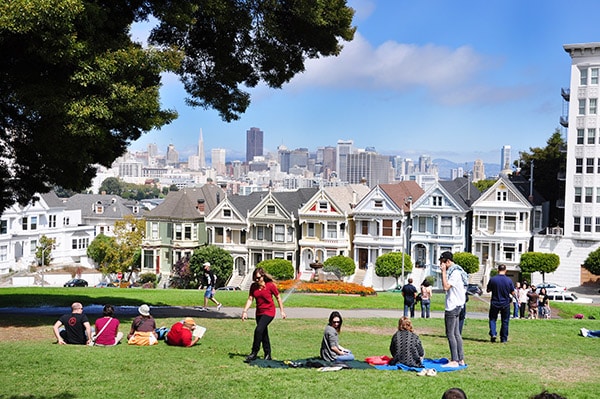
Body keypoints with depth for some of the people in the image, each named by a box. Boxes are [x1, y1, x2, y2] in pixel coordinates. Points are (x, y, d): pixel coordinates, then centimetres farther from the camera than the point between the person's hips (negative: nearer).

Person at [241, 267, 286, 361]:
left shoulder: (270, 285, -13)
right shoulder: (253, 286, 0)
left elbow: (278, 298, -3)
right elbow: (250, 299, -2)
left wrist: (282, 311, 1)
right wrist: (245, 311, -14)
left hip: (269, 311, -6)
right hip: (259, 312, 6)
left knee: (258, 330, -22)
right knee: (264, 334, 12)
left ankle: (254, 353, -14)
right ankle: (267, 355, 24)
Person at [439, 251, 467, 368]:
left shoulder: (455, 272, -17)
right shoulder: (455, 271, 15)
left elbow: (446, 286, -24)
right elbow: (446, 286, 18)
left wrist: (444, 272, -18)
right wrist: (444, 272, 9)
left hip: (452, 306, -11)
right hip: (456, 306, 11)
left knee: (450, 334, -8)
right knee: (456, 333, 12)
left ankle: (454, 361, -7)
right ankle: (461, 359, 16)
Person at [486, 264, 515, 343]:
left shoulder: (492, 279, -10)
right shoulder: (509, 280, -9)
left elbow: (488, 290, 1)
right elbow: (513, 293, -1)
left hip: (494, 303, 0)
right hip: (505, 304, 0)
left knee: (492, 319, 14)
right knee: (505, 321, 11)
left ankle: (493, 334, -5)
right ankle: (504, 338, 15)